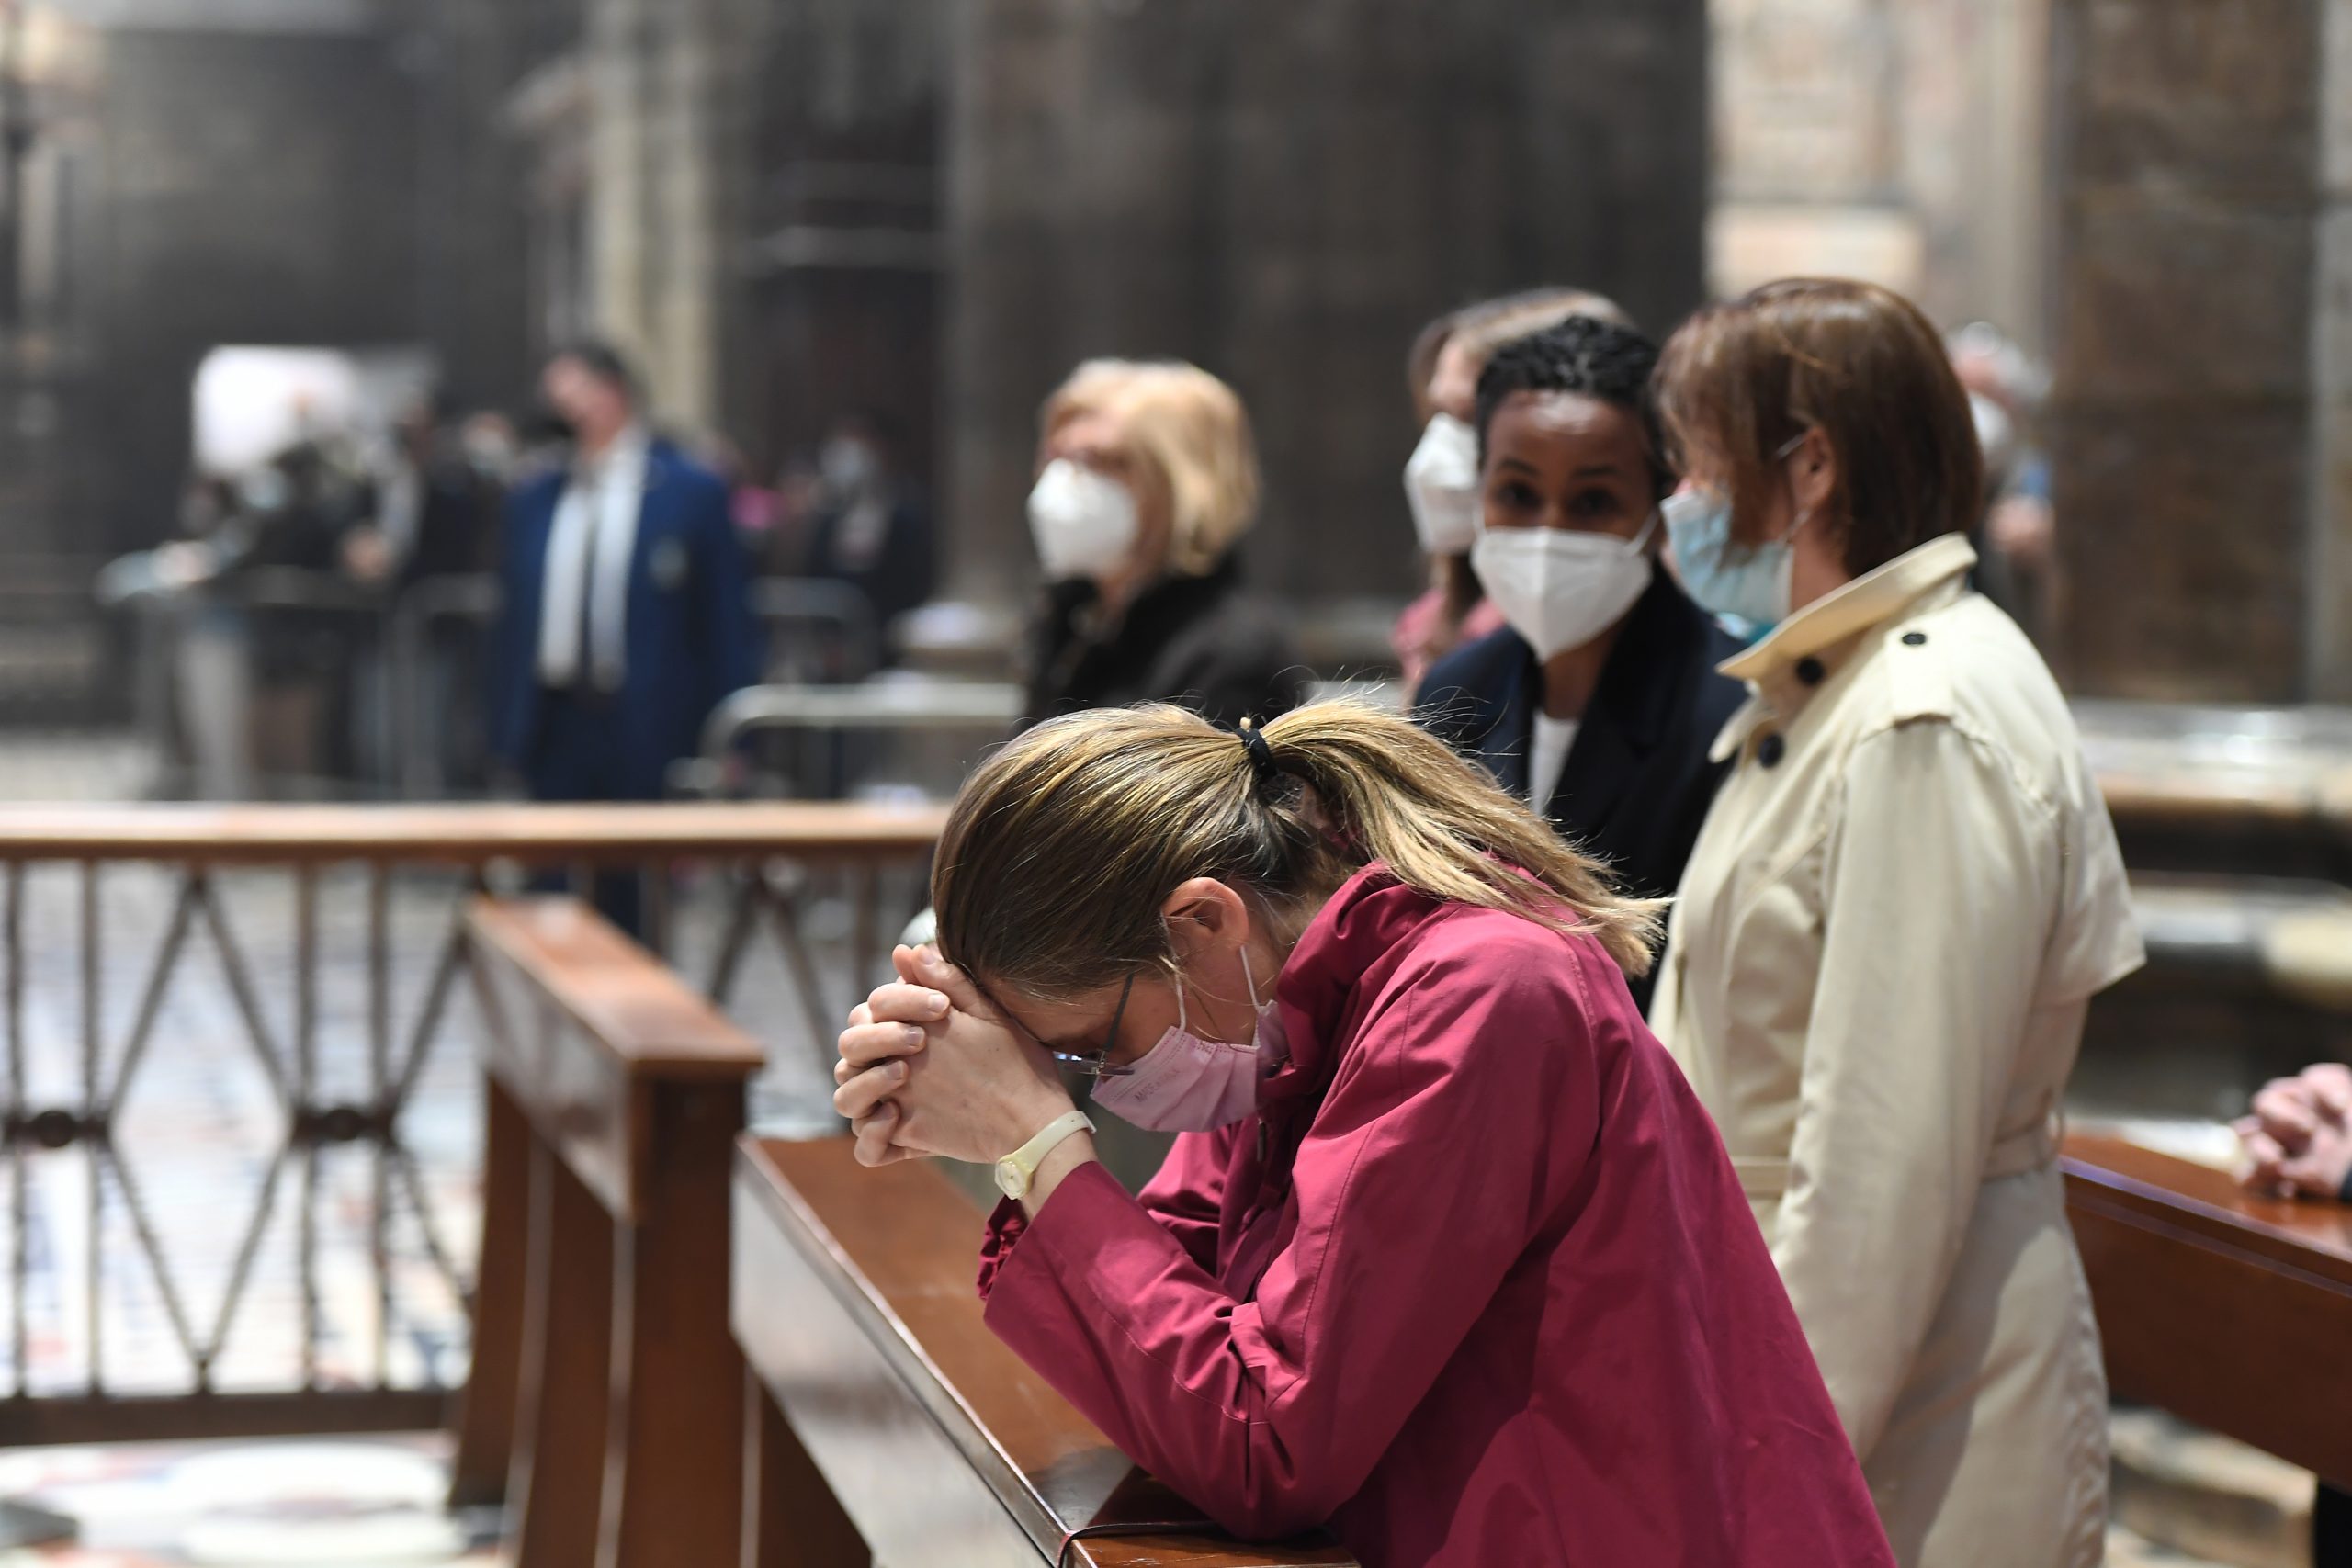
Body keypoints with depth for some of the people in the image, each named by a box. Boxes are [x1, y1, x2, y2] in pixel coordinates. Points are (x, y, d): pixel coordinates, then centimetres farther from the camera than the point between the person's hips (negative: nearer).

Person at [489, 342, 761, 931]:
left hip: (645, 728, -3)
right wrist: (508, 729, 8)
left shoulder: (690, 493, 0)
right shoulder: (534, 502, 12)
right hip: (555, 722, 3)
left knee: (634, 900, 0)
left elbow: (726, 621, 0)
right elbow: (514, 619, 16)